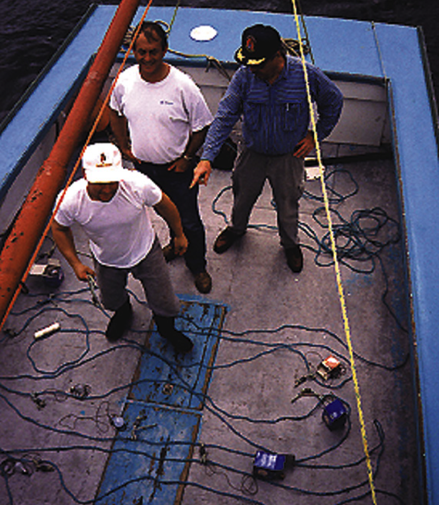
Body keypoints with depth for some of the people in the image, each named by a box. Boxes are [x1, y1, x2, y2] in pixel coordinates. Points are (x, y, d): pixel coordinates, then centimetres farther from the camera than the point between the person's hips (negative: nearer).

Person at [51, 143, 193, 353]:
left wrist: (179, 235, 0)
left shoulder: (138, 185, -36)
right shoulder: (70, 200, -33)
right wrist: (75, 263, -11)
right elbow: (59, 228, -9)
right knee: (111, 301, 28)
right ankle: (123, 312, 67)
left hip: (145, 251, -1)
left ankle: (166, 328, 51)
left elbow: (164, 205, -14)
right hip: (106, 261, 1)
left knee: (165, 304, 14)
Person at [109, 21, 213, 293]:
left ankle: (197, 265, 34)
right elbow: (116, 113, 9)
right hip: (143, 165, 4)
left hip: (177, 167, -3)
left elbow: (201, 126, -12)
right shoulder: (124, 81, -12)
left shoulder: (183, 86, -23)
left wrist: (187, 158, -11)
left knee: (189, 221, 9)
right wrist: (124, 147, 6)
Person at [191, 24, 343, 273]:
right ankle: (237, 228, 57)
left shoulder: (307, 75, -23)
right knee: (242, 196, 23)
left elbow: (334, 101, -4)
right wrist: (207, 157, -30)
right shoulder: (244, 76, -20)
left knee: (288, 204, 19)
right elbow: (224, 117, -21)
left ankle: (291, 243, 49)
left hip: (289, 156, -1)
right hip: (252, 153, 2)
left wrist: (317, 135, -4)